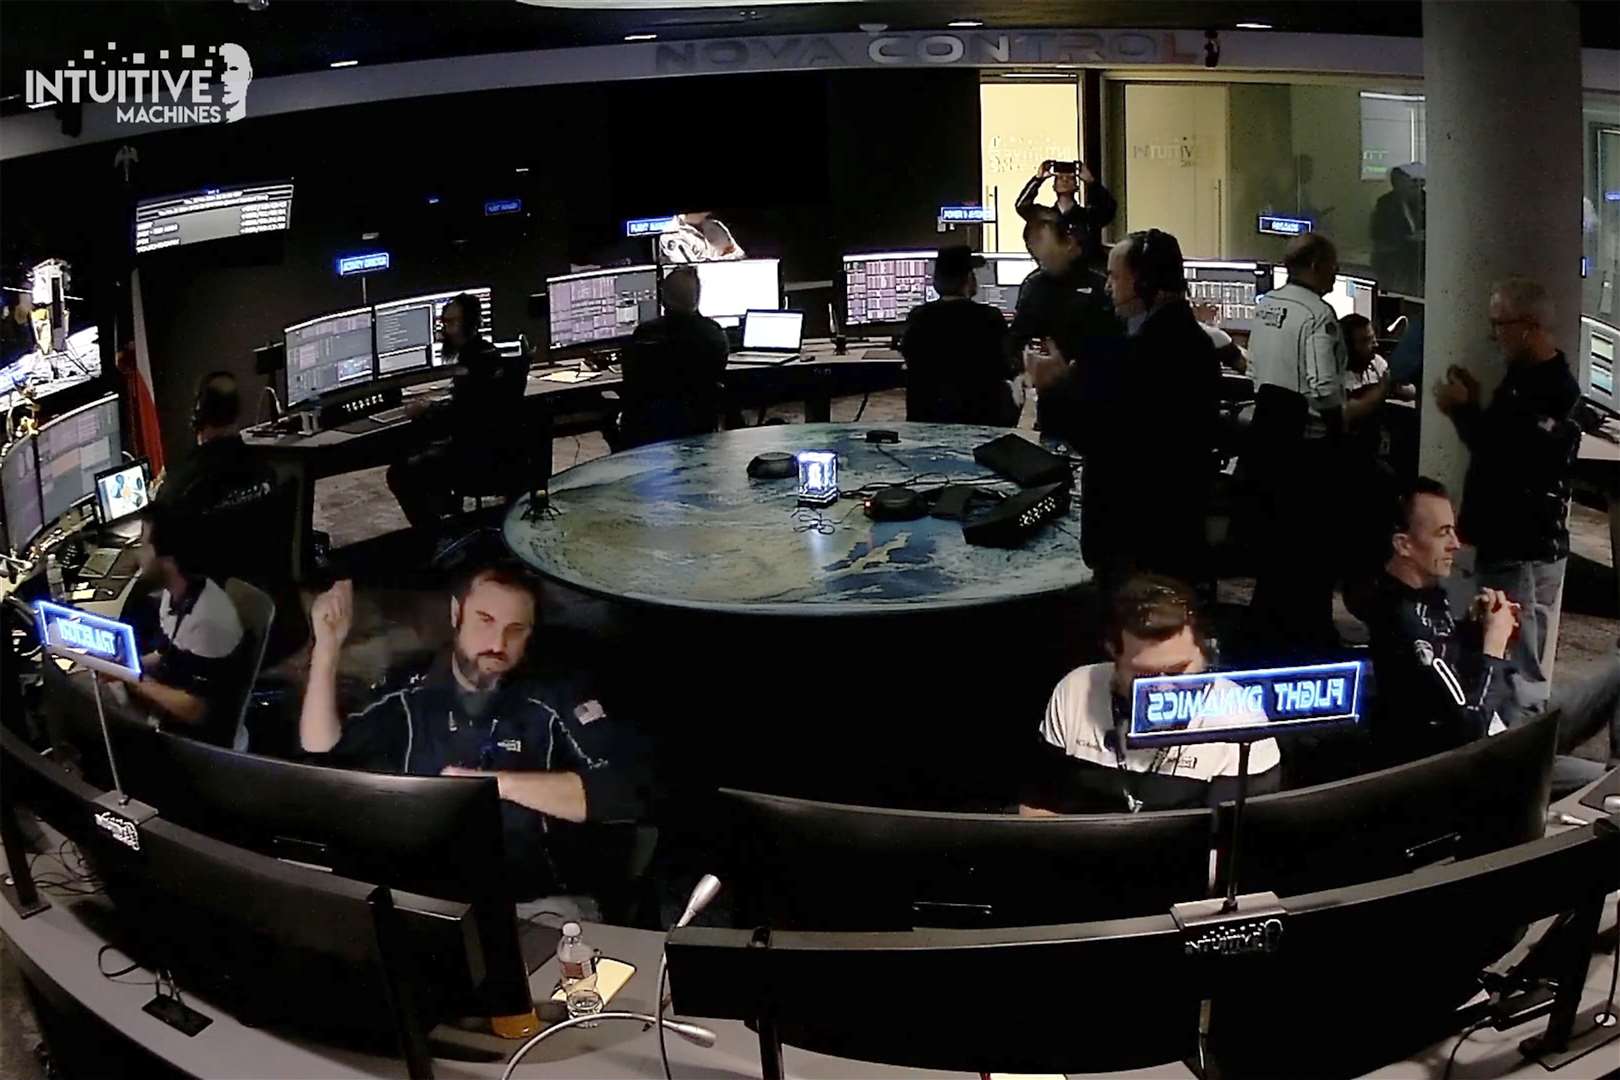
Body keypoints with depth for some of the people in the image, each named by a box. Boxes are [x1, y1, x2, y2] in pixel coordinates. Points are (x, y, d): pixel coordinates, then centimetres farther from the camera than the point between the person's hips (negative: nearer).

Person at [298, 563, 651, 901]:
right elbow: (321, 756, 0)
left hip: (535, 904, -2)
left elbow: (624, 793, -16)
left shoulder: (556, 700, -5)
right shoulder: (408, 700, 5)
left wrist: (499, 783, -20)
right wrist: (327, 648, -8)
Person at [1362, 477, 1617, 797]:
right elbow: (1469, 728, -28)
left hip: (1508, 722, 10)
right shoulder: (1403, 621, -29)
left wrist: (1476, 625, -1)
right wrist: (1494, 643, -17)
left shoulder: (1427, 590, 1)